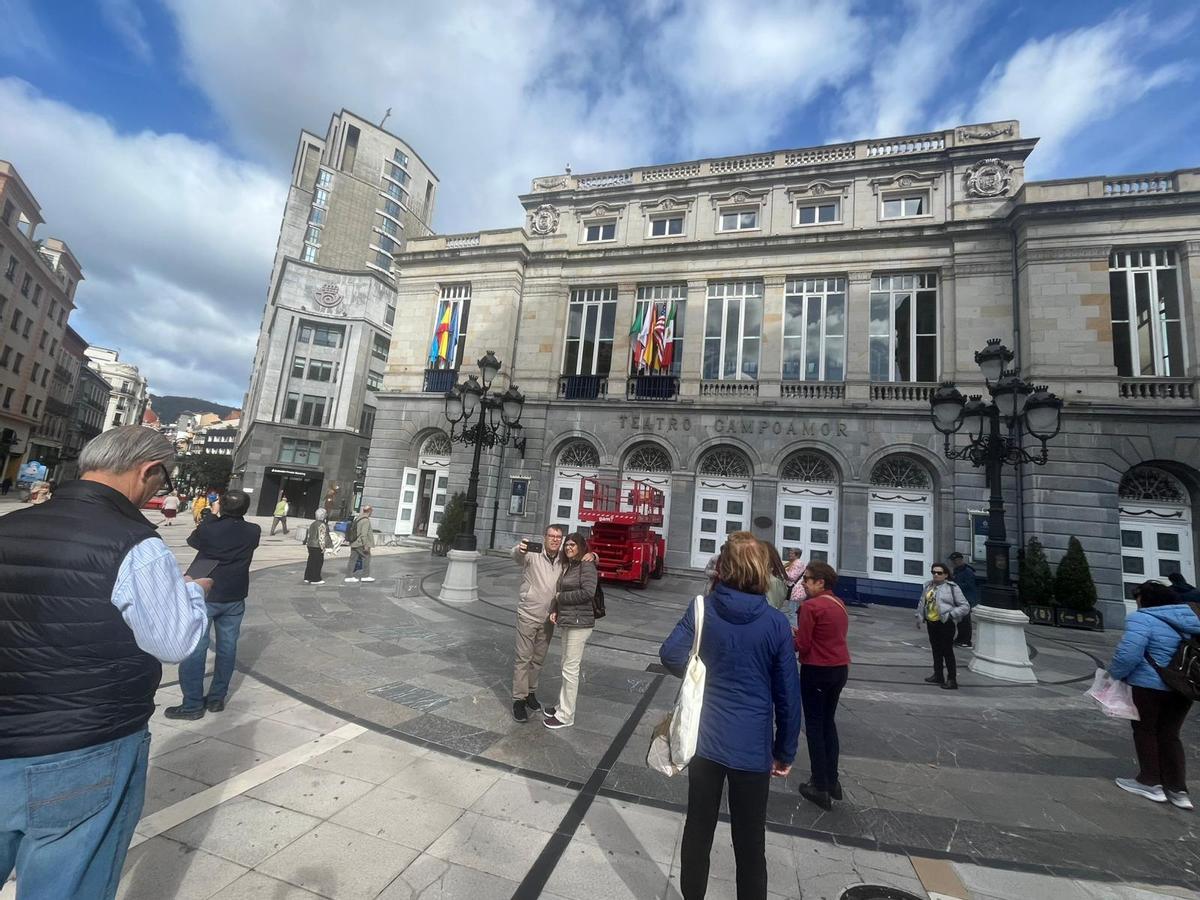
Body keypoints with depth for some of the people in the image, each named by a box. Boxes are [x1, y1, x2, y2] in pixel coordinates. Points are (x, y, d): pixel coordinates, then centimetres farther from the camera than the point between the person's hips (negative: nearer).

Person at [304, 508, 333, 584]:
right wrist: (323, 547, -16)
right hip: (317, 546, -9)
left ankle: (307, 578, 19)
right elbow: (321, 537, -20)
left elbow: (309, 534, 21)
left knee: (311, 562, 14)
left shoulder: (313, 523, 13)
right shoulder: (322, 525, -16)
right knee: (318, 562, -1)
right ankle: (315, 579, 3)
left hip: (310, 545, 9)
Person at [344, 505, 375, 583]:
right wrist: (366, 545, -20)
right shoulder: (366, 520, -17)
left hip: (354, 543, 9)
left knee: (353, 559, 10)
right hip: (360, 544, -9)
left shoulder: (357, 518, 12)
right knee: (366, 557, 3)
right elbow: (364, 534, -22)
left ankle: (349, 576, 11)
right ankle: (365, 576, 7)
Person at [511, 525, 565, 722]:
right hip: (528, 615, -5)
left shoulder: (563, 560, 0)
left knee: (539, 659, 17)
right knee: (523, 658, 1)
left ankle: (531, 692, 34)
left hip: (548, 618, 5)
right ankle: (519, 699, 12)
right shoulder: (533, 554, -15)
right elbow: (516, 556, -35)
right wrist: (520, 549, -61)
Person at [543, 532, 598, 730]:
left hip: (579, 623, -8)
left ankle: (566, 716, 10)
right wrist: (554, 610, 0)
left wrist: (561, 597, -12)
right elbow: (560, 591, 16)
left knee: (570, 668, -1)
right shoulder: (567, 566, 13)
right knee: (567, 665, 19)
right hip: (567, 622, 9)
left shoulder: (586, 565, -13)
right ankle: (563, 705, 32)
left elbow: (588, 592, -22)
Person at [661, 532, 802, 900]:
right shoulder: (776, 623, -13)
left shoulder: (703, 609, -11)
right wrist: (785, 751, 6)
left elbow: (670, 654, -9)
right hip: (752, 747, -2)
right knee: (750, 845, 17)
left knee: (698, 829, 21)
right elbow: (788, 695, -7)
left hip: (705, 738, 2)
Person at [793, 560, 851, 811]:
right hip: (840, 668, 8)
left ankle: (820, 787, 13)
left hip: (817, 670, -8)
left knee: (814, 725, 6)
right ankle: (832, 781, 28)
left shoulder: (810, 606, -19)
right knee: (829, 722, 20)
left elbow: (802, 645, -17)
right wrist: (801, 633, 10)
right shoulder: (840, 604, 6)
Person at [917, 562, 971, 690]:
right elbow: (922, 602, 18)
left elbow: (965, 606, -6)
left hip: (945, 624, -6)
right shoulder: (928, 586, 11)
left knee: (947, 651, -2)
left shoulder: (952, 588, -6)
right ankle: (938, 676, 27)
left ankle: (952, 679, 6)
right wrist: (919, 617, 13)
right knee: (936, 650, 15)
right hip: (931, 623, 6)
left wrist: (951, 614, -17)